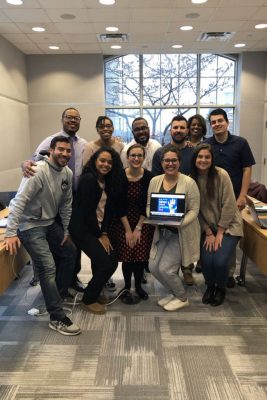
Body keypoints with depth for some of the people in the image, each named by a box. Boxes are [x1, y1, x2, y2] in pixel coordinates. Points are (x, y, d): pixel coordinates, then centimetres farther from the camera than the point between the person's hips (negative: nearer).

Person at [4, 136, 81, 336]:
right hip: (30, 226, -8)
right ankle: (57, 318, -2)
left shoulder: (68, 173, 0)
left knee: (70, 253, 17)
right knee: (48, 267, -13)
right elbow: (19, 201, -29)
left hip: (51, 223, 9)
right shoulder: (38, 171, -23)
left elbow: (66, 204, 8)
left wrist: (66, 230, 9)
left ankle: (59, 293, 37)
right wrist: (11, 233, -34)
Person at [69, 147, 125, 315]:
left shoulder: (108, 181, 8)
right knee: (104, 263, -11)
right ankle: (88, 299, 11)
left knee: (113, 261, 3)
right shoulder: (88, 179, -16)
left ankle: (94, 292, 28)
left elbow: (109, 209, 5)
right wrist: (99, 236, -12)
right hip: (83, 229, -8)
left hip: (98, 228, 8)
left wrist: (105, 233, -4)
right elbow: (88, 211, -18)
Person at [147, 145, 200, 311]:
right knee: (153, 267, 4)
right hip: (162, 232, 6)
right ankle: (174, 292, 33)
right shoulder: (154, 181, 1)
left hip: (181, 233, -5)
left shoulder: (189, 182, -13)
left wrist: (179, 222, -26)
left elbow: (194, 210, -12)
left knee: (165, 268, -8)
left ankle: (182, 298, 21)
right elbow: (149, 205, 7)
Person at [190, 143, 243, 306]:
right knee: (206, 261, -16)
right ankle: (210, 286, 19)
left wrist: (219, 232, -12)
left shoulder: (221, 175, -15)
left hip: (229, 225, -2)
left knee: (220, 261, -18)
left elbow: (229, 205, -14)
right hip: (207, 227, 2)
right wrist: (208, 233, -6)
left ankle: (221, 288, 16)